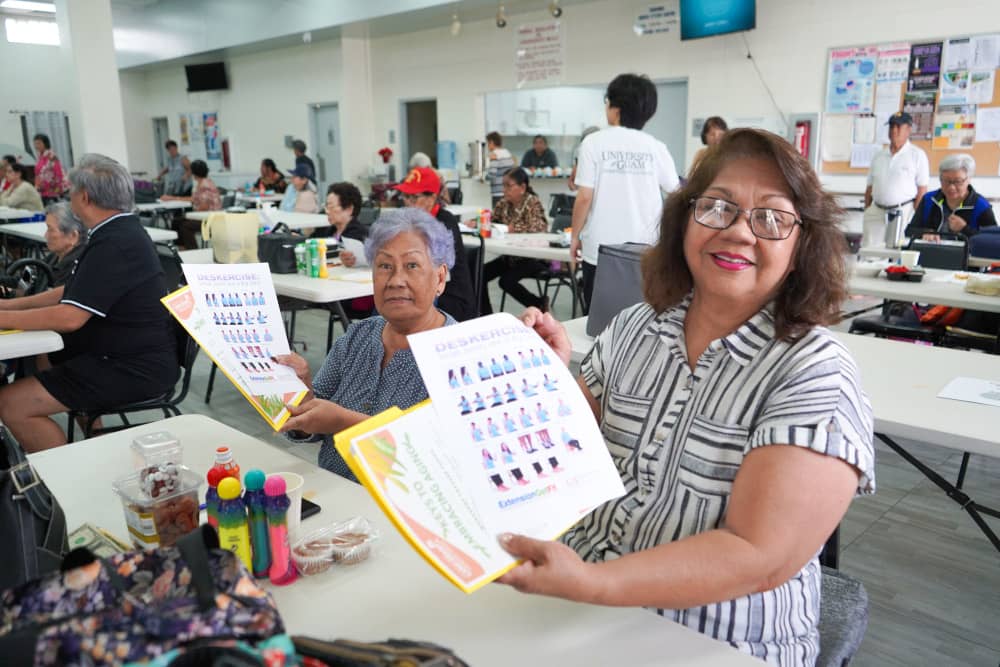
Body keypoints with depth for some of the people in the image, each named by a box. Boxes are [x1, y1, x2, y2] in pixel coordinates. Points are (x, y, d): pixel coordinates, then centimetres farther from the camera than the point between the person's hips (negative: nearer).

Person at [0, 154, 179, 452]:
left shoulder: (115, 244, -21)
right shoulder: (121, 231, 11)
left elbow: (70, 317, -23)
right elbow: (72, 293, 19)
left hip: (136, 370, -11)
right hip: (129, 352, 11)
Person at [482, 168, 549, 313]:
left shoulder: (533, 203, -11)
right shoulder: (503, 203, 6)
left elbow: (539, 228, -25)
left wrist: (513, 228, -28)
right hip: (511, 255, 7)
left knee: (507, 280, -25)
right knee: (480, 274, -8)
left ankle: (539, 304, -2)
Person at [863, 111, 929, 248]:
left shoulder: (917, 155, 1)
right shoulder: (879, 156, 14)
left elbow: (922, 190, -2)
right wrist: (866, 214, 9)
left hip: (903, 213, -4)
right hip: (876, 211, 4)